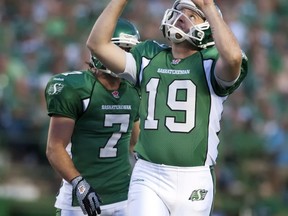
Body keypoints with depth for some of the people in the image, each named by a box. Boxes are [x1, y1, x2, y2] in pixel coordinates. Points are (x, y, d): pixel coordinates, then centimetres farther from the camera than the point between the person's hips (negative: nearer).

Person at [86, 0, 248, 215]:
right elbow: (97, 43, 4)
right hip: (148, 176, 2)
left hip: (194, 180, -2)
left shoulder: (210, 63, -1)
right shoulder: (148, 57, 11)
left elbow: (233, 57, -25)